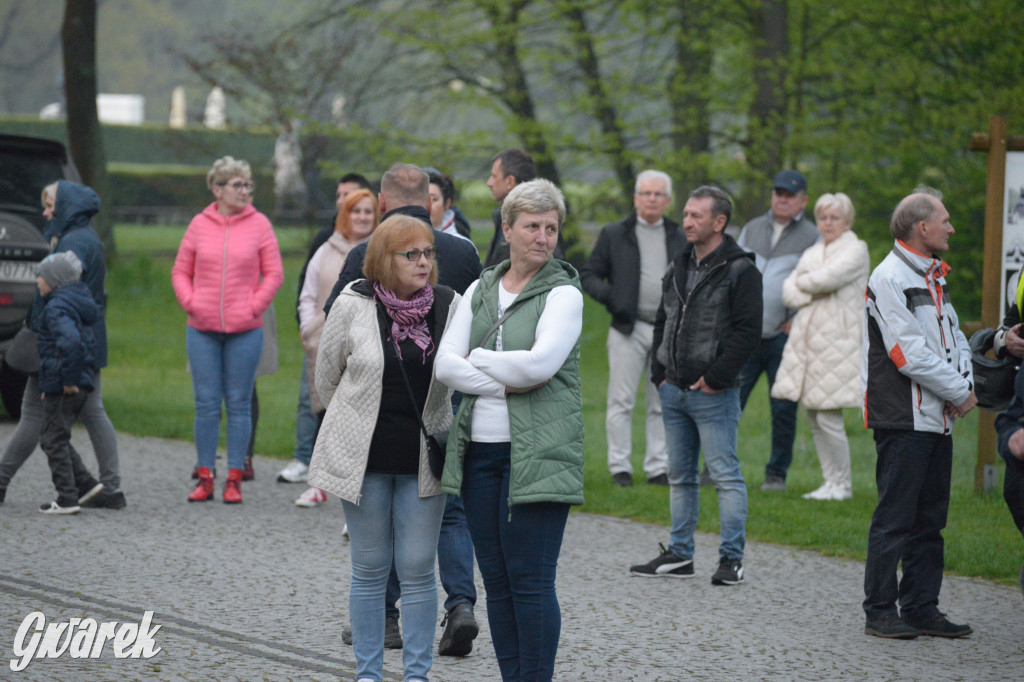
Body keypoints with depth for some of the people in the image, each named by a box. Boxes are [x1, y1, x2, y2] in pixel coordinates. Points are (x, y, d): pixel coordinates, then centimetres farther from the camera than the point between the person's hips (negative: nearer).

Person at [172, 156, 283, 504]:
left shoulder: (259, 225, 2)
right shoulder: (200, 225, 6)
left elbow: (274, 273, 3)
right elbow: (180, 271, 12)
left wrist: (254, 307, -6)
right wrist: (189, 303, -2)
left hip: (245, 331, -1)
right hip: (202, 330, 1)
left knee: (239, 404, 2)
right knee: (206, 404, 3)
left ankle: (234, 479, 7)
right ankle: (205, 478, 9)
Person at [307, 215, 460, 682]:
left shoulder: (448, 306, -2)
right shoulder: (354, 306, -6)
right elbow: (327, 375, 7)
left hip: (422, 459, 1)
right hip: (365, 458, -1)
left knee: (417, 570, 2)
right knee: (370, 570, 6)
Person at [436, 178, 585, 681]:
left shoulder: (563, 293, -2)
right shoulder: (480, 291, 13)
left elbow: (541, 362, -18)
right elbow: (445, 364, 2)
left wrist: (479, 358, -5)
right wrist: (506, 383, -11)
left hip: (535, 452, -5)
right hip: (480, 450, 6)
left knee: (530, 579, -7)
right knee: (496, 580, 8)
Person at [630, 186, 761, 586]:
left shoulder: (740, 270, -8)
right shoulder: (679, 267, 15)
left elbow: (747, 330, -13)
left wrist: (717, 377, -16)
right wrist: (659, 370, 10)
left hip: (713, 393, -8)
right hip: (673, 389, 8)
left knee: (725, 475, -5)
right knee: (679, 475, 12)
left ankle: (731, 559, -1)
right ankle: (679, 555, 19)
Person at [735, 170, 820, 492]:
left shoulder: (812, 237, 3)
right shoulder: (752, 229, 15)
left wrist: (797, 322, -6)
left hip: (784, 336, -3)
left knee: (783, 410, 0)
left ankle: (776, 473, 12)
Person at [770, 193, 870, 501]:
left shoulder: (856, 250, -2)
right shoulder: (812, 252, 19)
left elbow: (828, 278, -17)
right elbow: (789, 293, 11)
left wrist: (803, 282, 2)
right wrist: (816, 291, -7)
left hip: (837, 341, -7)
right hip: (806, 337, 7)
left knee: (828, 419, -9)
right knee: (813, 420, 5)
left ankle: (842, 484, 3)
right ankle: (831, 482, 13)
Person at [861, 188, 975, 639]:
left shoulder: (932, 277, 17)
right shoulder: (889, 278, -13)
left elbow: (953, 337, 19)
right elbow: (909, 353, -18)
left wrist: (964, 382, -1)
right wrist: (959, 392, -11)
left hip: (937, 417, 9)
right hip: (903, 418, -9)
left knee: (929, 518, 11)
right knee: (895, 518, -6)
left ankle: (921, 609, 16)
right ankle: (880, 613, -1)